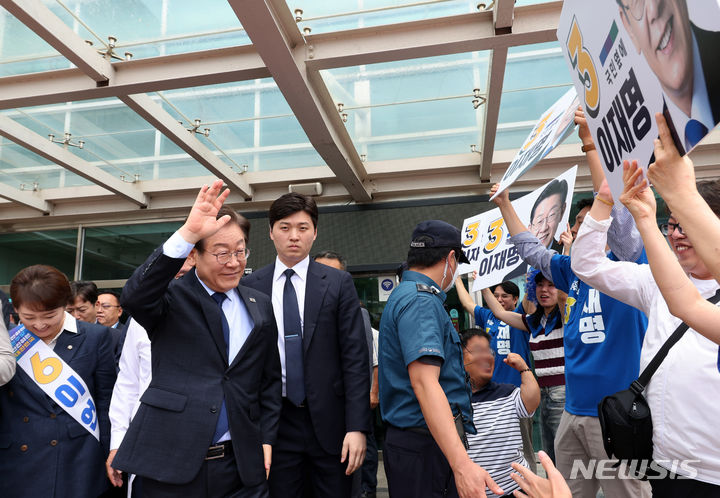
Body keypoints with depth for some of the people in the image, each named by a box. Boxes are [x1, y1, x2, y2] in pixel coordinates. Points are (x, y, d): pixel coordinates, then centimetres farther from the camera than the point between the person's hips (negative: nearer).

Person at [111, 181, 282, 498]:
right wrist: (187, 233, -34)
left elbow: (270, 380, 12)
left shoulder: (260, 306, 7)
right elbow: (133, 297, -26)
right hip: (172, 461, -2)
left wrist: (266, 439, 4)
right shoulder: (171, 297, -3)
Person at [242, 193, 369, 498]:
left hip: (328, 420, 0)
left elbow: (355, 357, -5)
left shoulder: (338, 283, -2)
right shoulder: (250, 286, 2)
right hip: (273, 422, 1)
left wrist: (357, 426, -9)